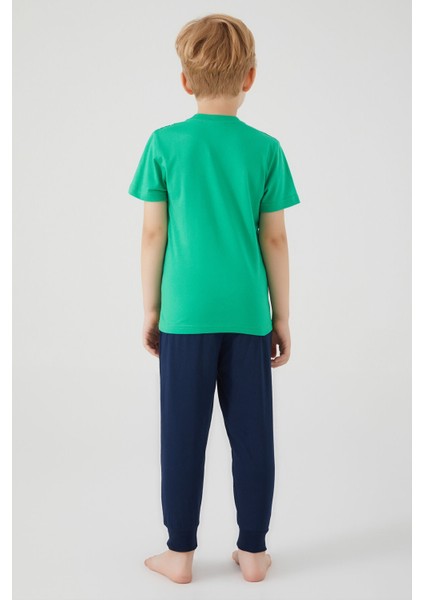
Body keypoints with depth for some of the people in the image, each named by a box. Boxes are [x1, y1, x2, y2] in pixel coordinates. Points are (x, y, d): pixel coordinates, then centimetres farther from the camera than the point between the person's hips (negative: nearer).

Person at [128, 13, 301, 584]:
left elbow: (154, 234, -1)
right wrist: (282, 317, 9)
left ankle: (180, 553, 21)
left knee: (184, 436, 9)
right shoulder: (265, 148, -1)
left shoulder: (164, 144, -3)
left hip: (186, 314, -1)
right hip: (248, 313, 1)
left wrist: (150, 310, 8)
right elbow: (274, 239, 1)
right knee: (251, 435, 11)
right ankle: (253, 551, 23)